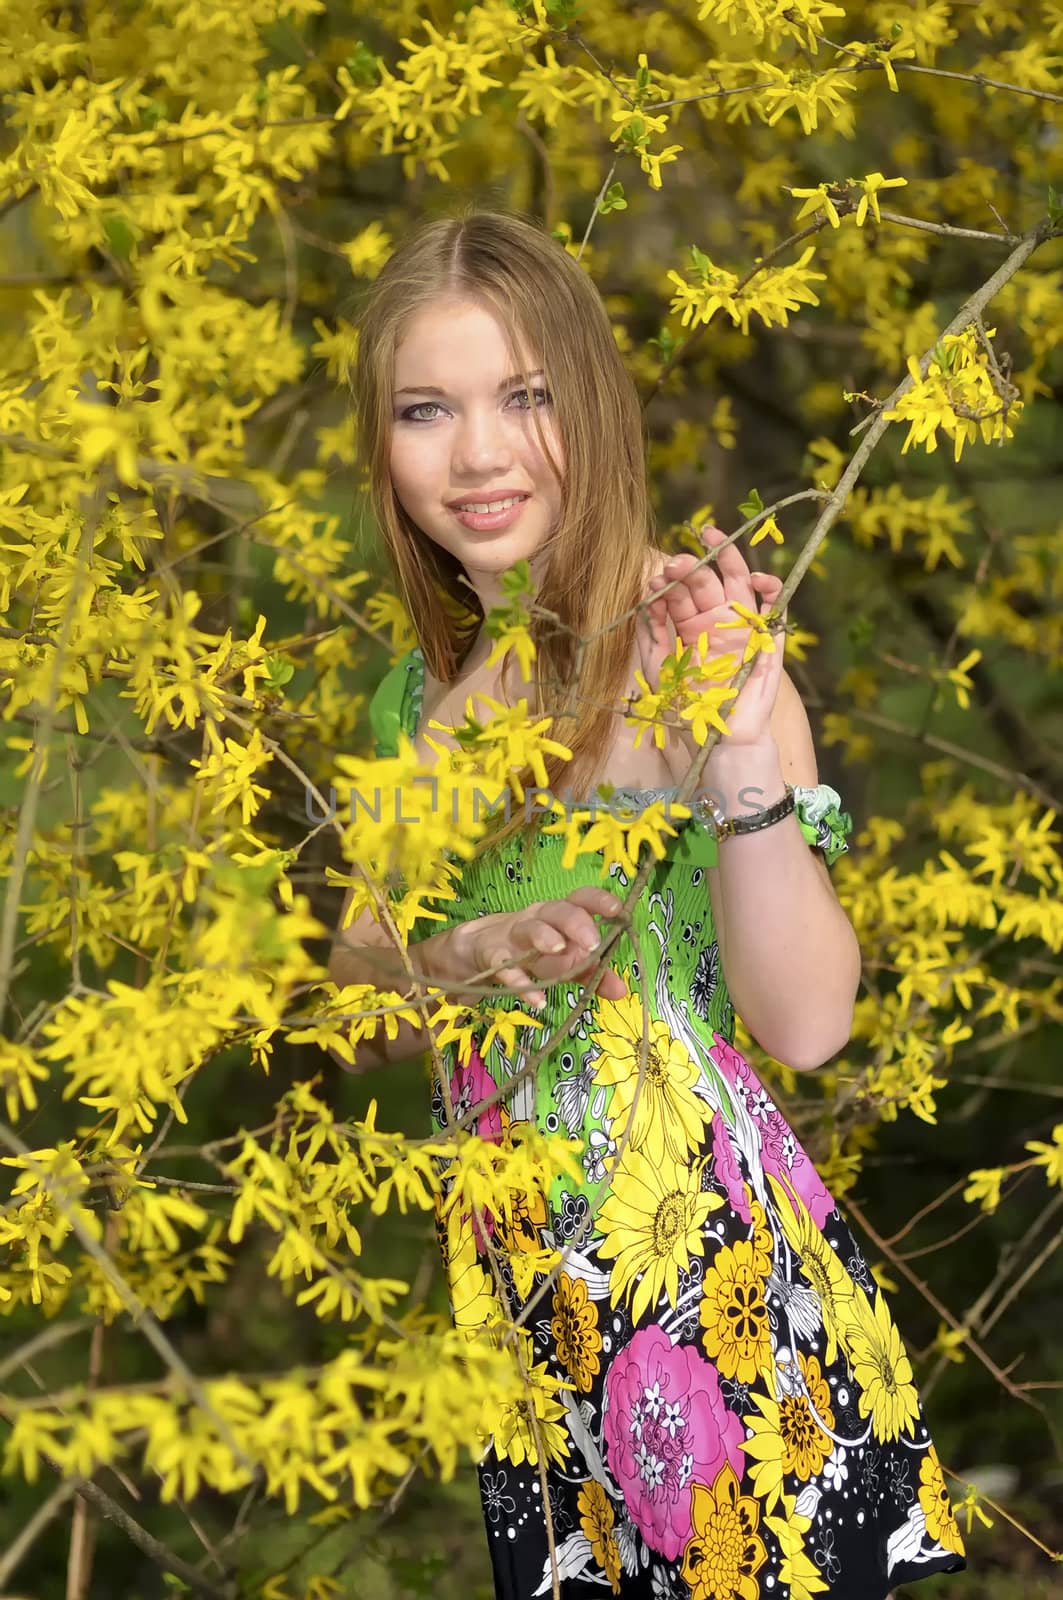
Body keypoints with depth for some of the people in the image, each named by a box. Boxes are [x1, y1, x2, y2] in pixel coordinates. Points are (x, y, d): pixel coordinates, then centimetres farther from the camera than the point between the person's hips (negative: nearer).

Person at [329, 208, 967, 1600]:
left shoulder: (685, 643, -13)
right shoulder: (424, 687, 4)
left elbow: (807, 1025, -19)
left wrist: (741, 749, -30)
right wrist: (460, 963, -14)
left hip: (709, 1254, -5)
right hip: (509, 1264, 5)